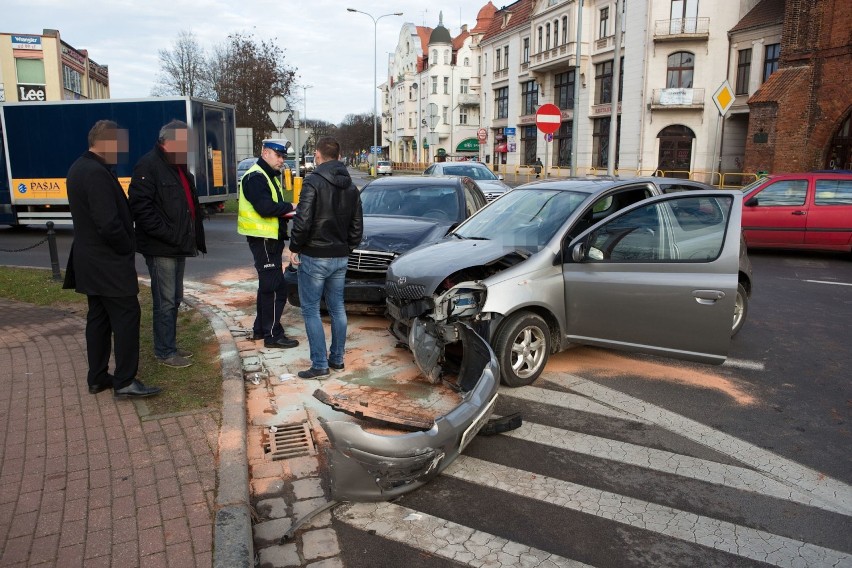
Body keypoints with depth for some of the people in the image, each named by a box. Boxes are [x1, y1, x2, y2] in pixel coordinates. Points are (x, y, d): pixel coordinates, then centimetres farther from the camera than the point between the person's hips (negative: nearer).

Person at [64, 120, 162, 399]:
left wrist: (124, 247, 14)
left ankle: (98, 378, 23)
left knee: (98, 316, 15)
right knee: (126, 316, -4)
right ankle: (125, 381, 2)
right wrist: (128, 248, -9)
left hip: (90, 260, 10)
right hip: (108, 263, -10)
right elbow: (109, 224, -26)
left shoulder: (79, 168, 12)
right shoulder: (97, 173, -21)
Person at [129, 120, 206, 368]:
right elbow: (141, 206, -21)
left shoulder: (179, 166, 17)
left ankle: (169, 345, 26)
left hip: (178, 246, 9)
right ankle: (165, 352, 6)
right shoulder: (148, 165, -12)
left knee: (174, 299, 15)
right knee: (165, 301, -3)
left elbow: (190, 205, 23)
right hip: (161, 248, -9)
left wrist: (194, 237, 15)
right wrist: (167, 234, -21)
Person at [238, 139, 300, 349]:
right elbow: (265, 207, -26)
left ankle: (260, 329, 27)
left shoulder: (269, 176, 19)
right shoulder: (255, 177, -14)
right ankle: (273, 335, -2)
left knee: (268, 286, 17)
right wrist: (290, 207, -15)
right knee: (275, 287, -8)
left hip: (271, 237, 11)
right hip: (262, 238, -11)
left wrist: (285, 211, -2)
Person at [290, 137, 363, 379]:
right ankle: (337, 359, 22)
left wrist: (295, 247, -7)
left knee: (310, 310, 1)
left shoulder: (313, 182, -14)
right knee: (337, 308, 14)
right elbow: (357, 226, 11)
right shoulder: (351, 187, 9)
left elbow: (302, 221, -20)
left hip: (314, 257, -7)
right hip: (340, 258, 7)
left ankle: (319, 364, 1)